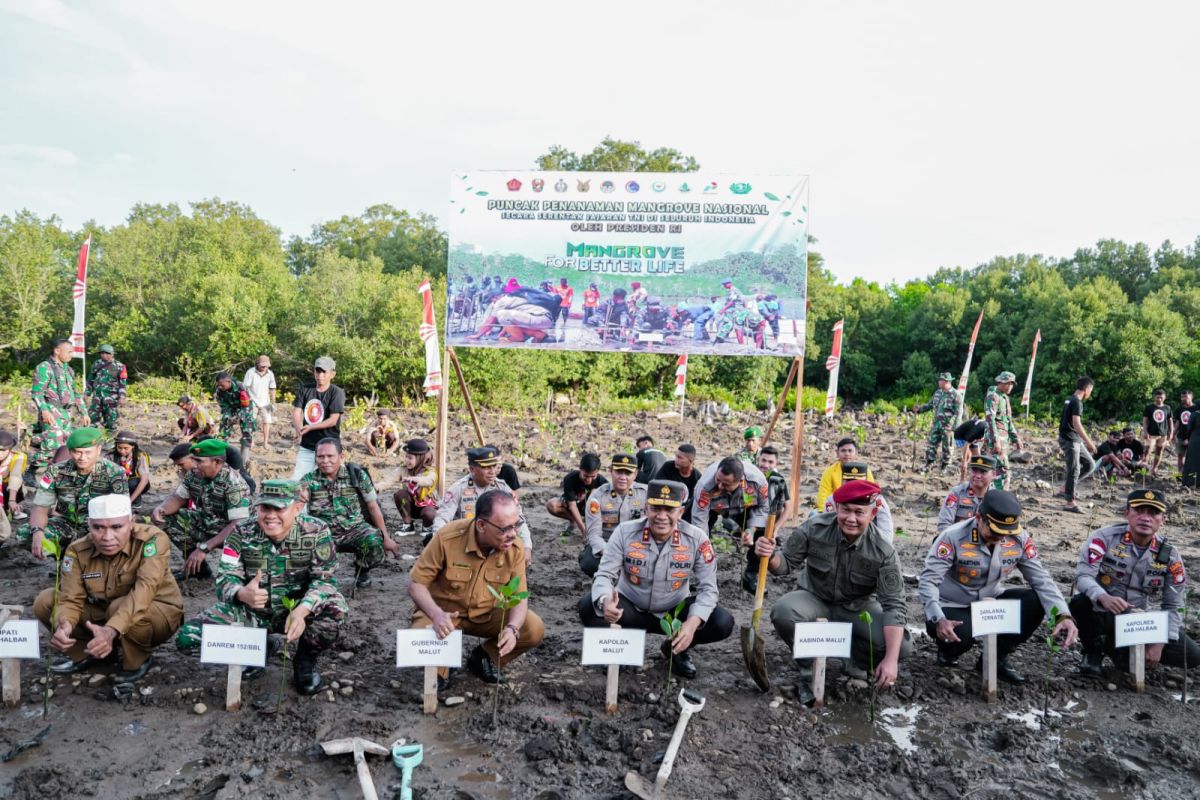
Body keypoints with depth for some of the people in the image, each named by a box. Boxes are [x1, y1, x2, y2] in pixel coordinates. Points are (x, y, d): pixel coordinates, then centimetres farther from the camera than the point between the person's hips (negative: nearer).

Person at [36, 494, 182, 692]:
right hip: (102, 612, 5)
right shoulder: (78, 550, -15)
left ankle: (138, 661, -8)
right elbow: (71, 599, -19)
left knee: (120, 607, -36)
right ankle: (85, 652, 9)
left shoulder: (153, 539, -29)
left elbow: (143, 592, -40)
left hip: (157, 612, -4)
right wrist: (63, 626, -43)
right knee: (45, 602, -10)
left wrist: (112, 630, -54)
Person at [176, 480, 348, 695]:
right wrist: (242, 594, -39)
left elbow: (324, 579, -17)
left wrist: (301, 610, -38)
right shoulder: (241, 532, -10)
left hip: (294, 610, -2)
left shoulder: (316, 531, -14)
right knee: (187, 638, -17)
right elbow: (226, 578, -13)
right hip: (249, 611, 2)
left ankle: (305, 660, -2)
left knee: (336, 607, -33)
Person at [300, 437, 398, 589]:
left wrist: (386, 538, 1)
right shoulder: (309, 479, -2)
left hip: (354, 529, 0)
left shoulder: (357, 474, -2)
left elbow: (373, 506, 1)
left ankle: (362, 570, 6)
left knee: (375, 542, -32)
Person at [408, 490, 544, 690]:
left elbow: (520, 597, -12)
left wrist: (512, 628, -34)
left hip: (487, 613, 3)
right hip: (444, 611, -3)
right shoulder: (448, 537, -27)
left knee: (535, 630, -19)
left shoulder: (515, 549, -18)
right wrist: (436, 614, -37)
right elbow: (416, 583, -18)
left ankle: (483, 657, 9)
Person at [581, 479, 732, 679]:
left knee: (723, 623, -23)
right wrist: (605, 601, -43)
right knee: (588, 606, -29)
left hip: (675, 611, 1)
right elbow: (604, 575, -18)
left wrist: (692, 623, -33)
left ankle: (677, 649, 9)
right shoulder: (625, 532, -17)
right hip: (630, 609, -1)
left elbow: (708, 588, -14)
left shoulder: (696, 539, -17)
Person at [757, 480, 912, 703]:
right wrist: (770, 557, -35)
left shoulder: (883, 552, -22)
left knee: (902, 647, -24)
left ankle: (858, 664, 12)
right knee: (783, 613, -33)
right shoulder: (814, 528, -20)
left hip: (859, 607, 0)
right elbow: (787, 562, -8)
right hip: (816, 599, 0)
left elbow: (894, 605, -23)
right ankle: (811, 666, -3)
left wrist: (891, 659, -33)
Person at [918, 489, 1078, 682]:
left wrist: (1063, 615, -25)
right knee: (960, 636, -35)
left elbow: (1041, 579, -9)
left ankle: (997, 659, 2)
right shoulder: (954, 537, -24)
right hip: (952, 608, -5)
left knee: (1034, 603, -18)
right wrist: (938, 619, -38)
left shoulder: (1019, 539, -11)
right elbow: (928, 580, -25)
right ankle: (948, 651, 8)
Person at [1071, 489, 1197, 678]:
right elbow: (1083, 576, -21)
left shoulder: (1169, 555, -2)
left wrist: (1159, 642, -9)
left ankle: (1113, 646, 9)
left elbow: (1172, 606, 1)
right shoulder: (1105, 537, -13)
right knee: (1081, 603, -37)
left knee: (1192, 656, -9)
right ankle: (1093, 652, -5)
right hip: (1102, 613, -4)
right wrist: (1104, 597, -42)